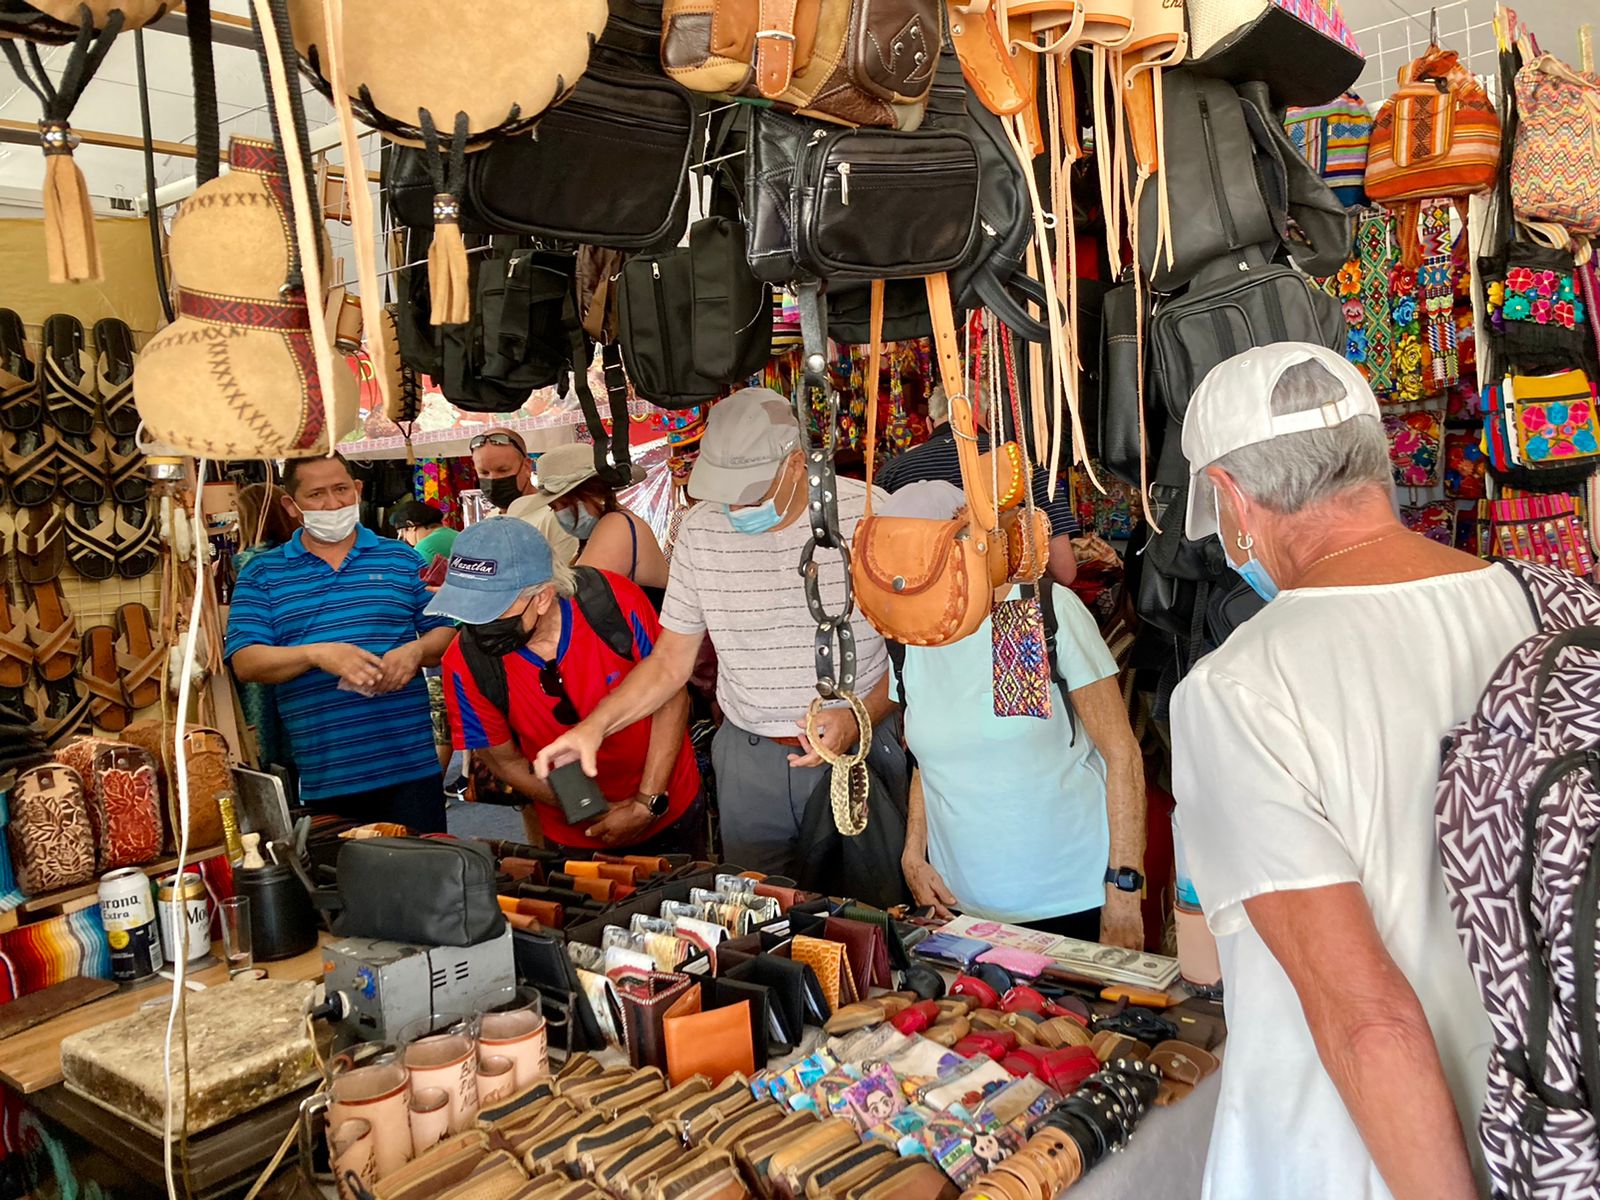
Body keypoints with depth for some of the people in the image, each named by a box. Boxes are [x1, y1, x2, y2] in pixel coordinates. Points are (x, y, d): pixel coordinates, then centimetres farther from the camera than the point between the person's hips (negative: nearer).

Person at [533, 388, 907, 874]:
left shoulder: (866, 514, -12)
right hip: (749, 757, 3)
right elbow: (670, 662, 4)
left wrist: (861, 717, -22)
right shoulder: (700, 529, -2)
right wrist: (594, 726, -9)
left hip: (862, 745, -2)